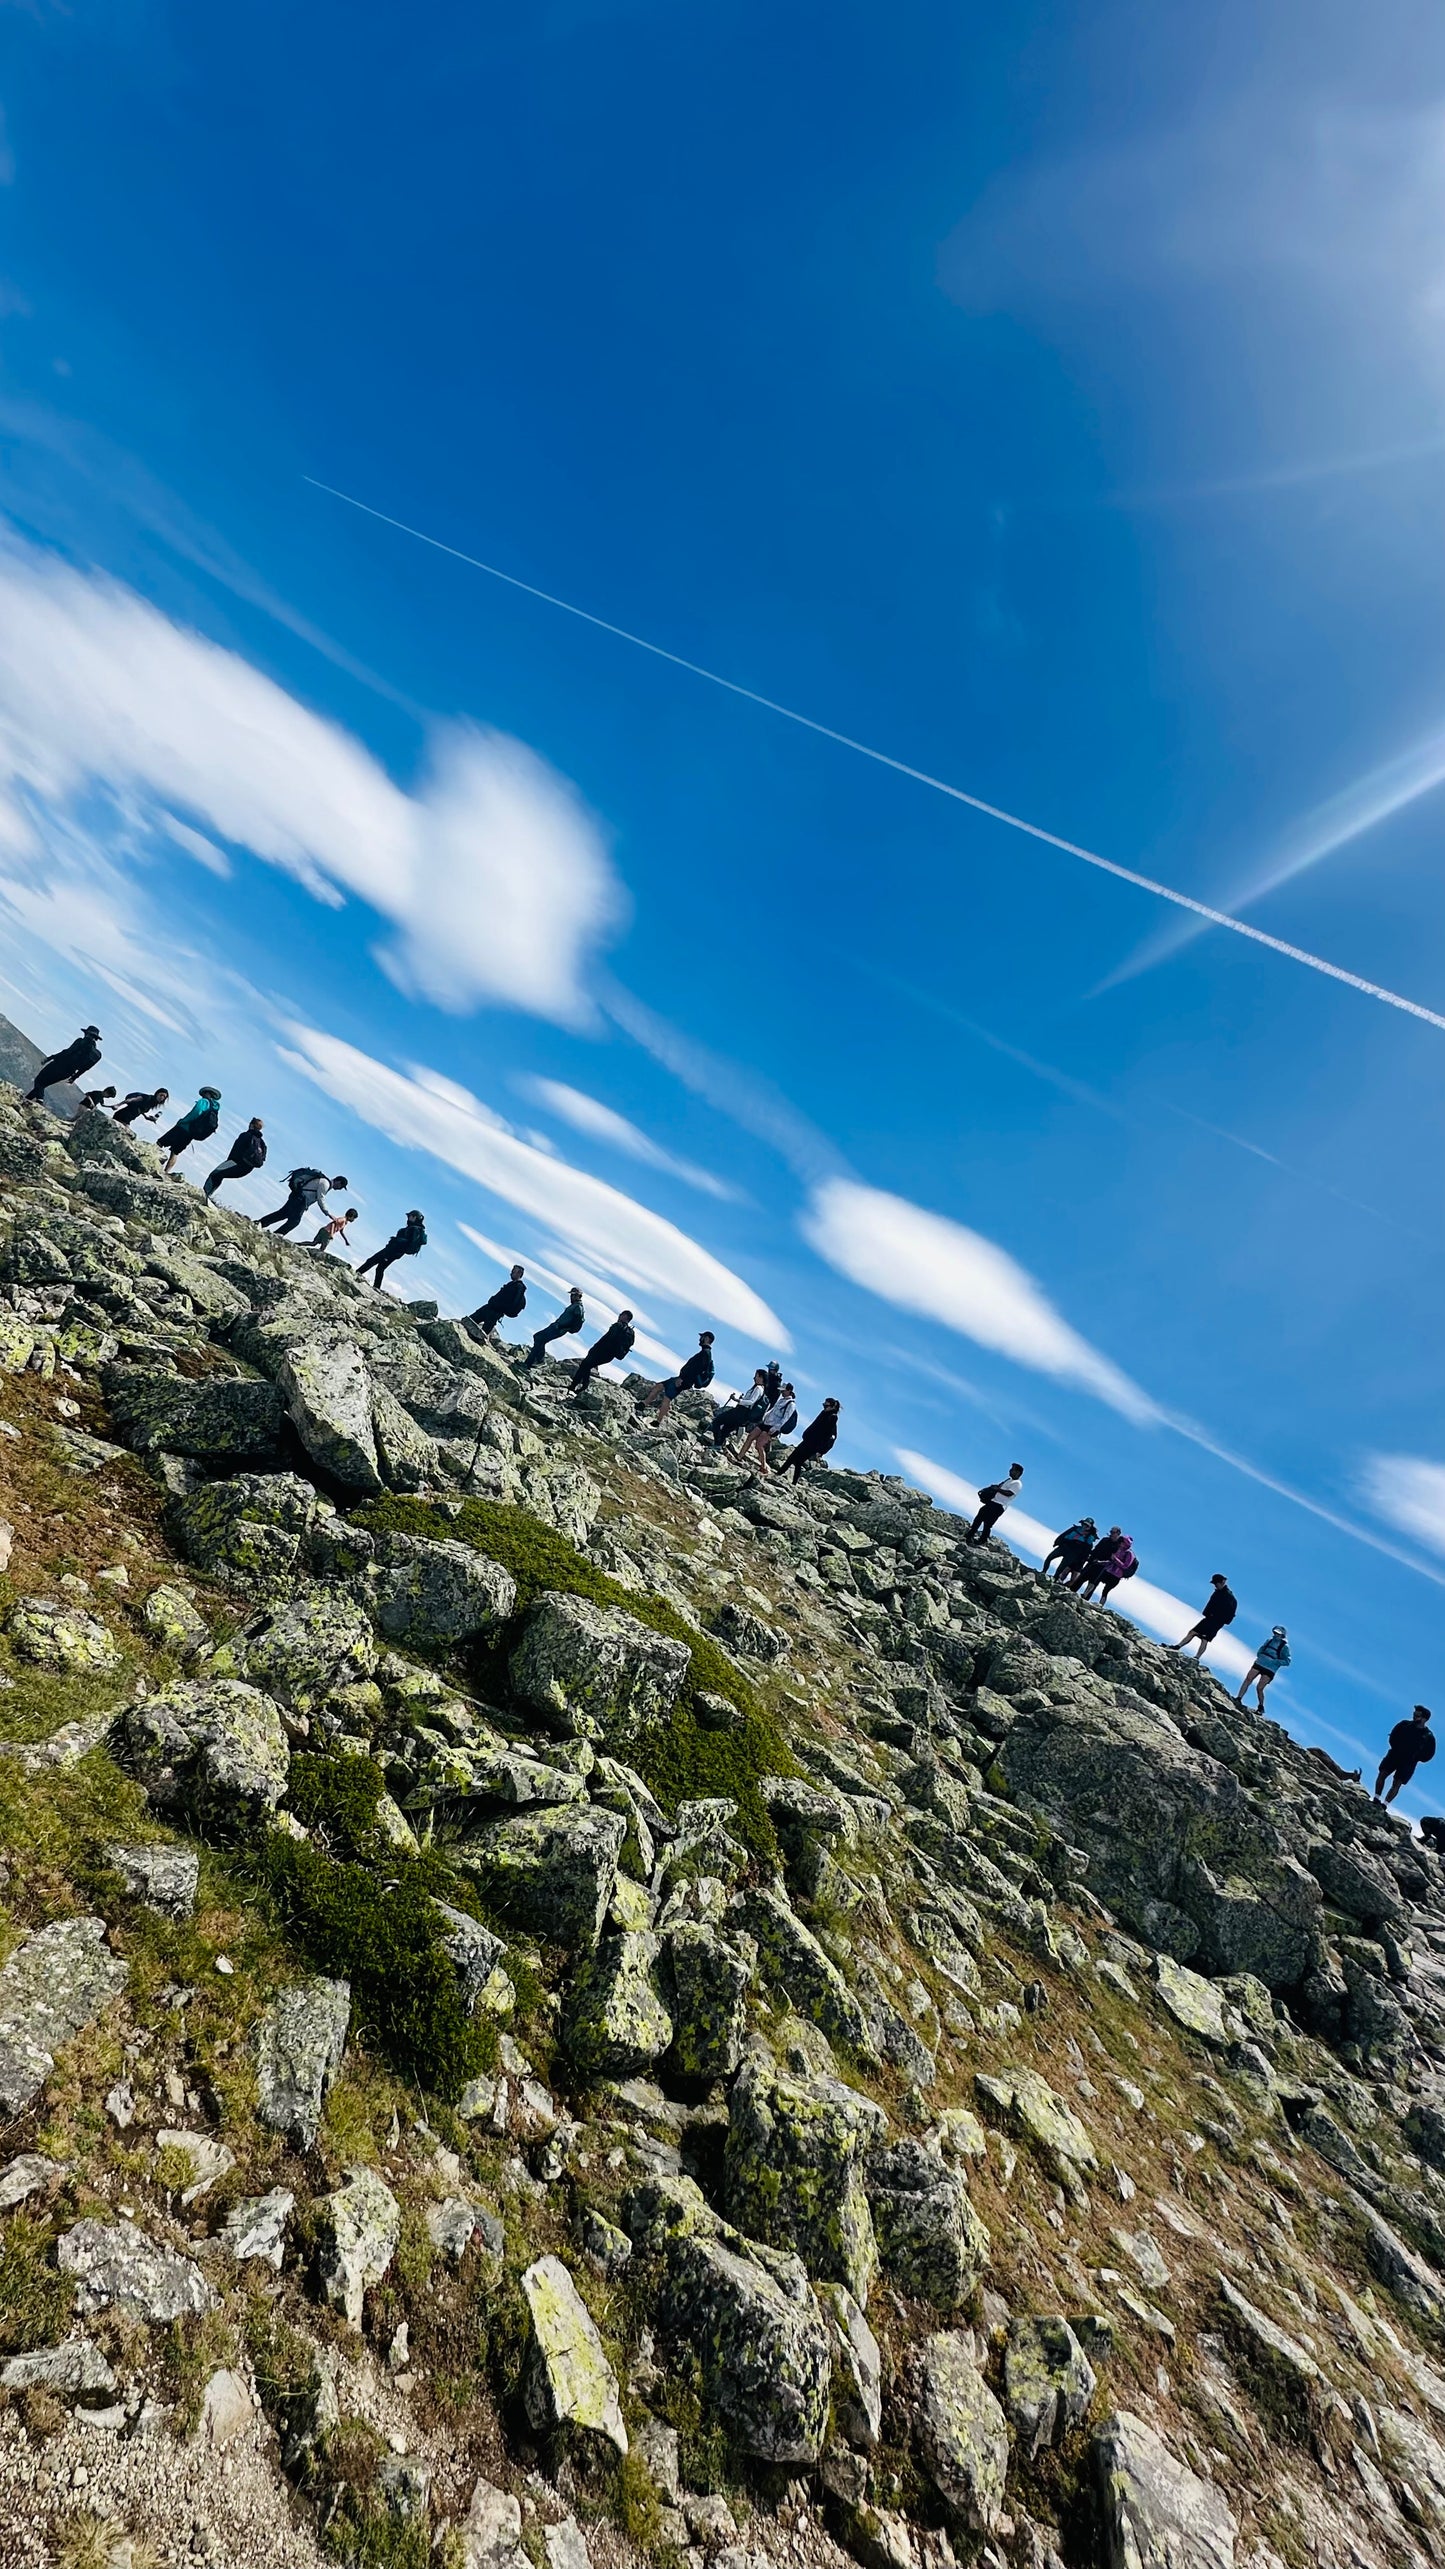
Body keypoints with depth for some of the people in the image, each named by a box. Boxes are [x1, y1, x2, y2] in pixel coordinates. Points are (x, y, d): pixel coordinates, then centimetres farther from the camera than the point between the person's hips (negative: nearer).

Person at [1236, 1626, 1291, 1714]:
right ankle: (1238, 1699, -10)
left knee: (1259, 1688, -7)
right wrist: (1259, 1656, 2)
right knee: (1248, 1680, -9)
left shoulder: (1284, 1646, -4)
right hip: (1259, 1664, 5)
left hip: (1270, 1670, -4)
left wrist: (1274, 1661, -18)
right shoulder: (1270, 1640, 10)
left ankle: (1261, 1707, 15)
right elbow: (1261, 1649, 22)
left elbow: (1287, 1661, -7)